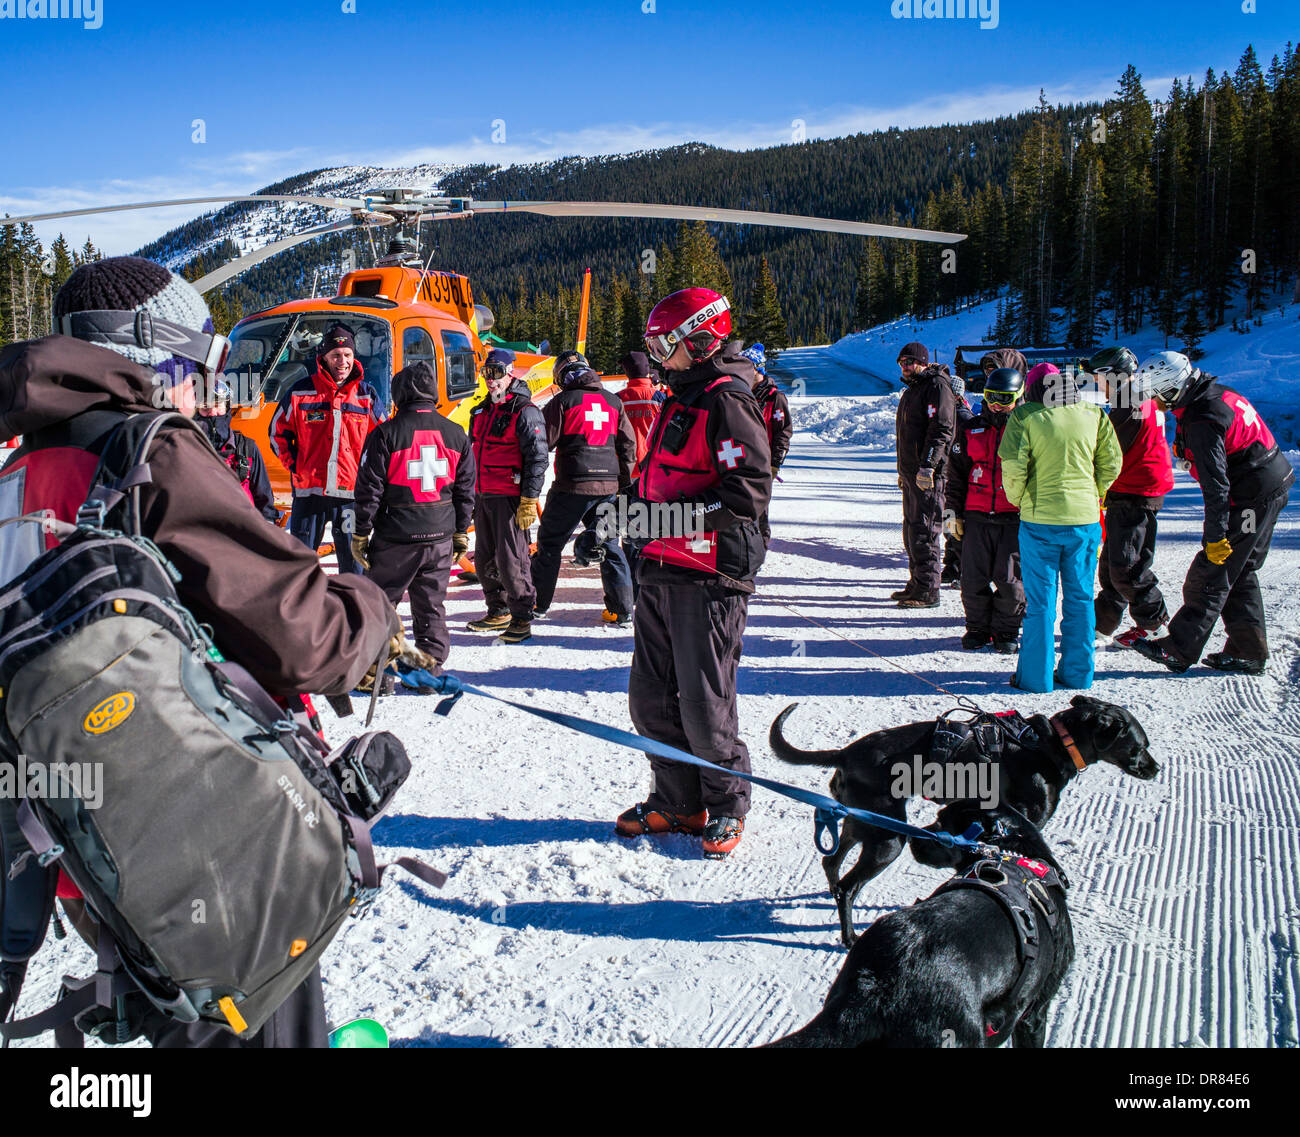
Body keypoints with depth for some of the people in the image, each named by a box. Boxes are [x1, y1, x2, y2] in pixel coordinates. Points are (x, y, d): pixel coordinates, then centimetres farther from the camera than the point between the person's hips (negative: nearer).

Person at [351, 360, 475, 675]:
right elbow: (466, 490, 9)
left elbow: (369, 489, -7)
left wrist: (361, 533, 1)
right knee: (432, 604, 13)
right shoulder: (456, 435, 3)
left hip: (396, 534, -3)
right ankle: (431, 667, 15)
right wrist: (461, 532, 17)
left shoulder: (386, 434, -9)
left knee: (381, 600, 9)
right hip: (440, 535, 4)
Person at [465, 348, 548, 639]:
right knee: (485, 558, 13)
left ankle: (522, 618, 2)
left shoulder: (524, 411, -8)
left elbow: (537, 457, -13)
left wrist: (529, 500, -18)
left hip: (510, 497, -8)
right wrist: (469, 494, 22)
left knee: (511, 558, -8)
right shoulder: (482, 411, 17)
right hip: (482, 496, 8)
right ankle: (498, 612, 25)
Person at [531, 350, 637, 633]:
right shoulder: (613, 402, 9)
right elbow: (628, 444, 11)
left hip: (572, 485, -4)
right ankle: (622, 610, 7)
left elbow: (544, 441, -5)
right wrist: (623, 481, 19)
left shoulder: (563, 401, -6)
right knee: (609, 545, 11)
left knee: (550, 543, 10)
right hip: (607, 487, 4)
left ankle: (537, 602, 17)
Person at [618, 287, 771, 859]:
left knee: (704, 704, -2)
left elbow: (750, 491, -22)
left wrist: (678, 515, -26)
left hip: (708, 577, -9)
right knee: (651, 698, 11)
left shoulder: (728, 401, -11)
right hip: (661, 570, 10)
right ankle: (677, 802, 25)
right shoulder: (681, 400, 19)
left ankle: (727, 807, 17)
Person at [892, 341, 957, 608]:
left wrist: (927, 465, -24)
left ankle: (928, 591, -4)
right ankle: (916, 583, 23)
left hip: (928, 474, -10)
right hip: (911, 472, 10)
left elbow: (941, 429, -19)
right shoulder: (913, 388, 20)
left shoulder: (937, 386, -10)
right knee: (911, 529, 14)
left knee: (923, 532, -9)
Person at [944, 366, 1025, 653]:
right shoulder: (971, 430, 9)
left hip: (1014, 519, -2)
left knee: (1010, 579, -1)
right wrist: (953, 511, 8)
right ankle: (978, 627, 21)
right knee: (974, 578, 3)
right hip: (977, 517, 2)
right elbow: (956, 475, 13)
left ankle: (1006, 631, 16)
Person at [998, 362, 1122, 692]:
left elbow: (1013, 466, -14)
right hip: (1085, 518, 3)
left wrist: (1018, 500, 3)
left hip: (1040, 519, -3)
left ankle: (1036, 675, 9)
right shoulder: (1093, 414, 5)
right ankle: (1078, 673, 18)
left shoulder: (1025, 415, -5)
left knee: (1040, 600, 5)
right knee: (1080, 597, 13)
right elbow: (1112, 463, 5)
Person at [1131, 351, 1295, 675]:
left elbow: (1216, 485, -27)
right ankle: (1248, 652, 20)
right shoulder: (1214, 392, 5)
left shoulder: (1202, 423, -25)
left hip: (1251, 498, -10)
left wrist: (1215, 536, -23)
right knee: (1239, 574, 15)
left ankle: (1179, 650, 0)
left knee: (1212, 575, -5)